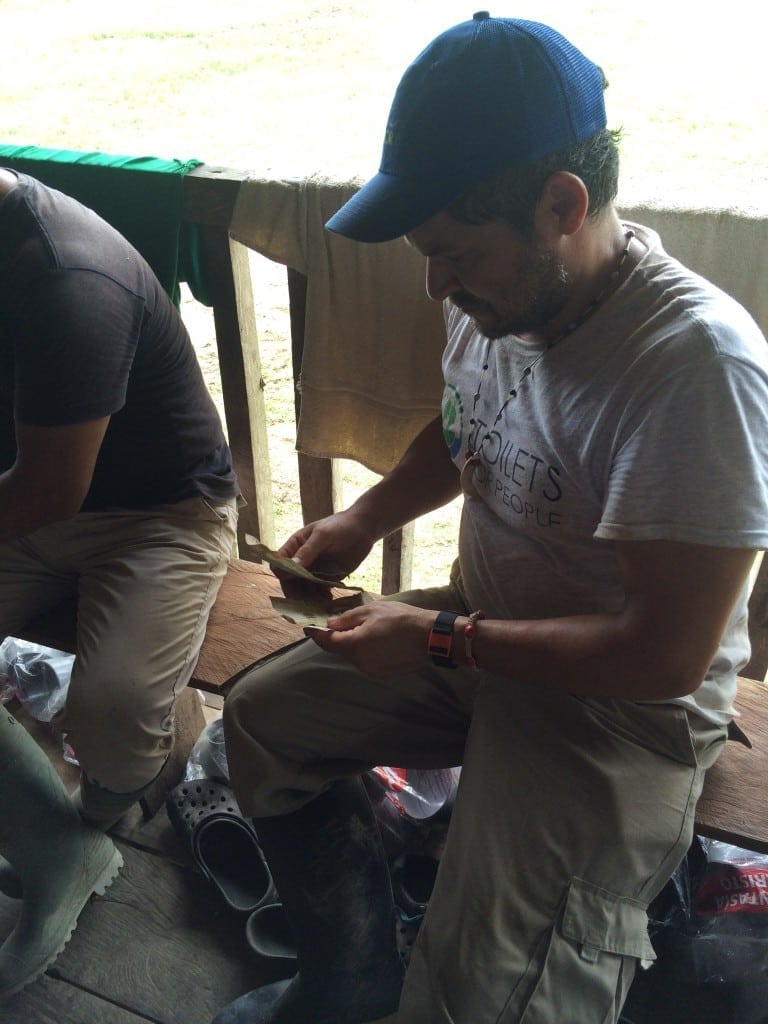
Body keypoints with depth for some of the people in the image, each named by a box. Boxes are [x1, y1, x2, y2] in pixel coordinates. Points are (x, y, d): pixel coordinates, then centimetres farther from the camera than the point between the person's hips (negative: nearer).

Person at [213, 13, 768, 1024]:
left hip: (625, 702, -7)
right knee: (259, 717, 11)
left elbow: (667, 654, -27)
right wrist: (366, 516, -3)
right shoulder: (501, 295, -7)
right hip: (476, 633, 8)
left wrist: (441, 638, -20)